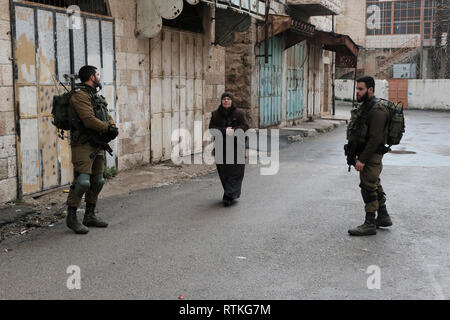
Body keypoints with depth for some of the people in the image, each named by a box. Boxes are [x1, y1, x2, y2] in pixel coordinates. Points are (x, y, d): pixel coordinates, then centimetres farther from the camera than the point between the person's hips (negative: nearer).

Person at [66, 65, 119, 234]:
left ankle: (90, 216, 22)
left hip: (98, 145, 10)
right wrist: (108, 129, -14)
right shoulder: (80, 95, -13)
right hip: (83, 145, -10)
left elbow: (107, 116, 16)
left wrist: (113, 127, -5)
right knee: (82, 181, -14)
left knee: (97, 181, 12)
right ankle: (71, 217, -3)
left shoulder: (96, 95, 19)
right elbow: (89, 120, -23)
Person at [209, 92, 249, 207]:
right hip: (221, 147, 3)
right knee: (223, 171, 5)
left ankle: (229, 196, -9)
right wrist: (225, 130, -17)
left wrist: (233, 131, -22)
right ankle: (233, 193, 22)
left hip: (236, 147, -3)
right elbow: (211, 128, -1)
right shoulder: (216, 114, 9)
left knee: (235, 171, -9)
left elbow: (245, 126, -6)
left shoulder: (239, 113, 3)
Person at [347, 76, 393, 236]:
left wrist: (363, 160, -24)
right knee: (375, 186, 18)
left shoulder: (376, 110, -20)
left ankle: (370, 224, 2)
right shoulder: (365, 106, 13)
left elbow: (375, 138, -25)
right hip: (366, 155, 10)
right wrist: (358, 155, 17)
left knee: (368, 188, -5)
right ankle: (383, 217, 31)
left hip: (372, 156, -10)